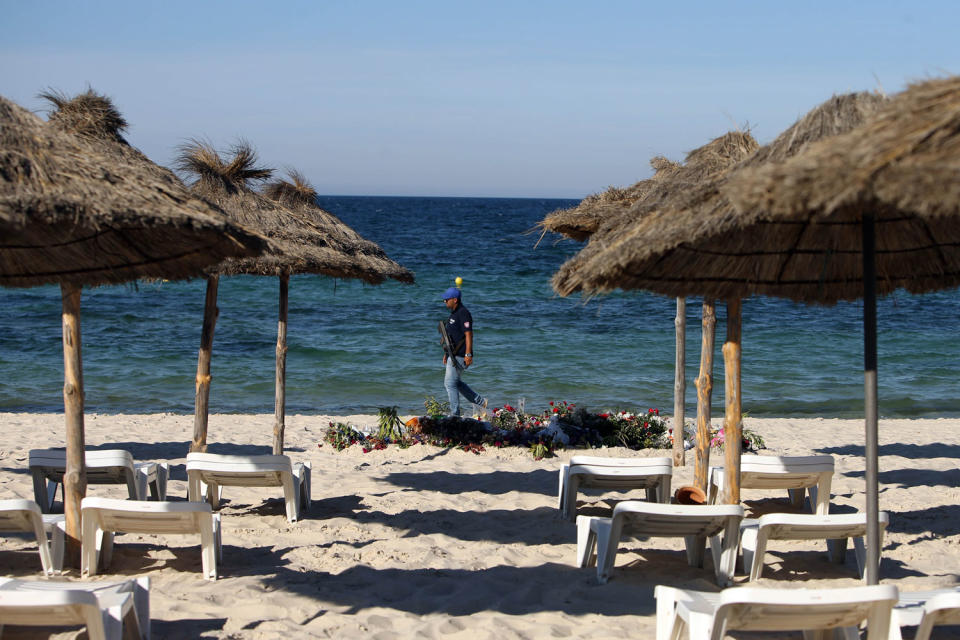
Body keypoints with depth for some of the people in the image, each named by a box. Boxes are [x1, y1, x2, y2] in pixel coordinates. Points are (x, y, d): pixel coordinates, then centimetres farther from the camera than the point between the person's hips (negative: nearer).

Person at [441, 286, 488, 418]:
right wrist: (446, 353, 24)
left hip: (460, 355, -11)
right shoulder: (454, 313, 16)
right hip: (453, 354, 11)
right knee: (454, 382, 16)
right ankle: (480, 401, 22)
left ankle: (455, 415, -1)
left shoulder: (463, 314, -16)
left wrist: (468, 355, -26)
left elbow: (469, 334, -21)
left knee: (450, 383, -7)